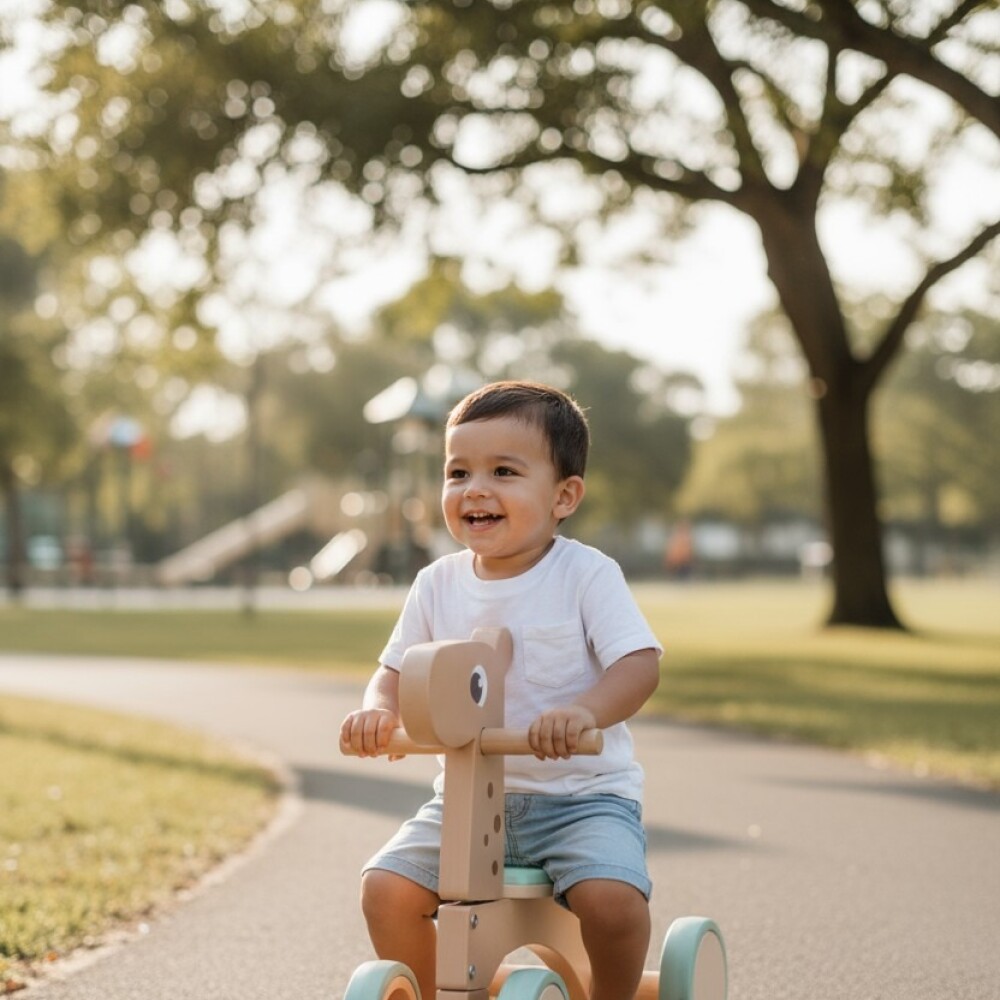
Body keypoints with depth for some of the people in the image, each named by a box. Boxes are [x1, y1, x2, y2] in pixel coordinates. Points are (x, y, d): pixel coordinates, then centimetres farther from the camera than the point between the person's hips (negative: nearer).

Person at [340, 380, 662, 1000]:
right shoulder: (439, 585, 5)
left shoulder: (586, 575, -8)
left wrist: (584, 711, -37)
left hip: (580, 796, -4)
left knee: (611, 898, -29)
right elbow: (397, 670, 11)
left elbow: (641, 663, -17)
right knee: (386, 889, -15)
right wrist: (378, 711, -13)